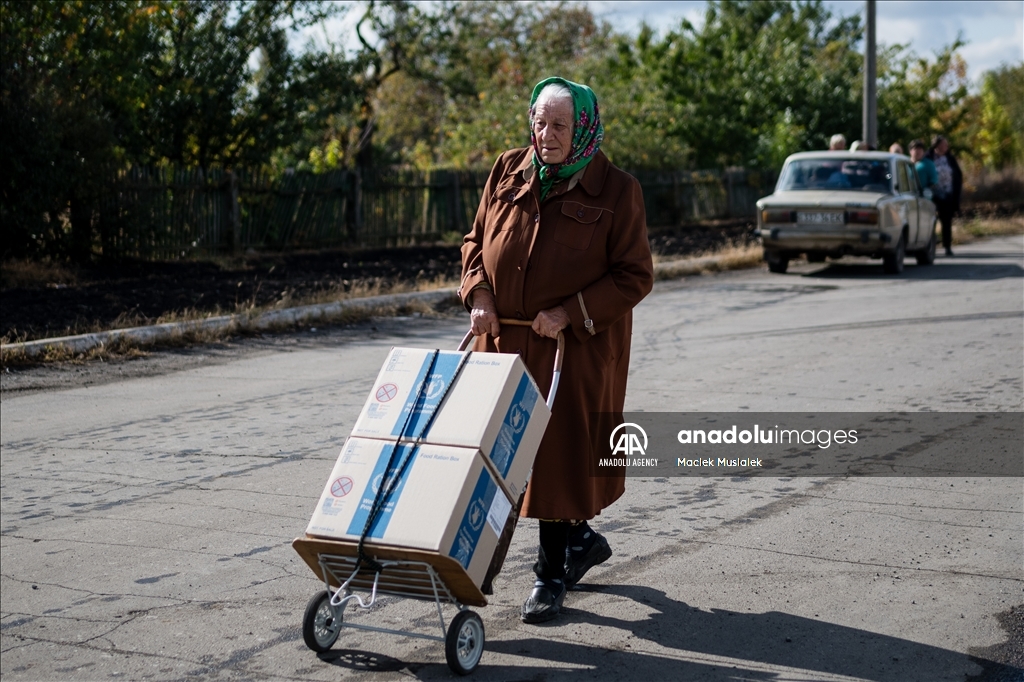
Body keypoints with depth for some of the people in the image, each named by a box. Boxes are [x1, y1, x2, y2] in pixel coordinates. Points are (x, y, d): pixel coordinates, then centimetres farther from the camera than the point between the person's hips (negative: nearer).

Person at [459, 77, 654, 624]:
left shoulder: (615, 190, -7)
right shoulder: (507, 173, 6)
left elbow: (635, 276, -8)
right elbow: (475, 240, 15)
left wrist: (569, 313, -17)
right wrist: (479, 293, -3)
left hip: (577, 347, -5)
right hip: (506, 338, 5)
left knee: (561, 451, -3)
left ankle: (552, 573, 11)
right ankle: (583, 539, 33)